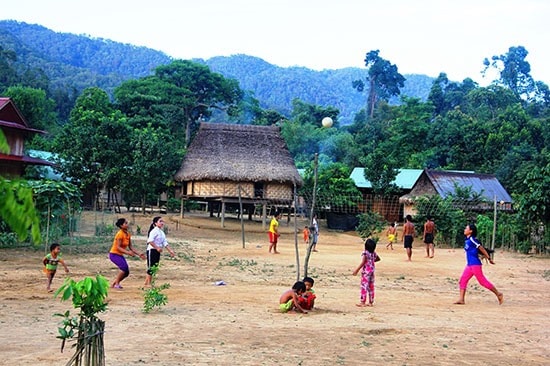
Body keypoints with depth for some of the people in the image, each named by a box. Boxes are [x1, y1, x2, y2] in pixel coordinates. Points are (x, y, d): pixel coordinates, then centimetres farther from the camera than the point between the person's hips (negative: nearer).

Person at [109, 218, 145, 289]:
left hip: (120, 255, 8)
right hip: (114, 254, -8)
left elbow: (130, 247, 8)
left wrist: (139, 254, 0)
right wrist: (128, 252, -35)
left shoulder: (128, 234, 5)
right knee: (124, 267, -28)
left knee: (126, 272, 1)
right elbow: (118, 247, -24)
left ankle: (114, 284, 17)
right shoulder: (120, 234, -19)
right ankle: (116, 284, -15)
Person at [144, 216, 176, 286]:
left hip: (157, 251, 9)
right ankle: (148, 283, 1)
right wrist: (157, 248, -29)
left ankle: (146, 282, 17)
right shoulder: (154, 231, -12)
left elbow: (165, 243, 14)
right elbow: (150, 241, -24)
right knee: (151, 267, -5)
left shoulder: (162, 233, 15)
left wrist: (170, 251, 4)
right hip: (152, 250, -9)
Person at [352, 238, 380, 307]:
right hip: (372, 271, 7)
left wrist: (357, 270, -18)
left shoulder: (365, 252, -17)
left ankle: (363, 302, -3)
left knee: (364, 286, -3)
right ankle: (371, 302, 17)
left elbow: (363, 263, -21)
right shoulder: (374, 253, 4)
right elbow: (378, 259, 21)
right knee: (371, 287, 12)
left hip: (366, 271, -7)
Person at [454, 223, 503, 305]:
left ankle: (498, 294, 9)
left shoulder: (472, 239, -13)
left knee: (482, 281, -3)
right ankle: (461, 299, 4)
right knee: (463, 280, 4)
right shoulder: (467, 240, 13)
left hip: (475, 264, -9)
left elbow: (481, 248, -13)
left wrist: (489, 258, -12)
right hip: (469, 265, 10)